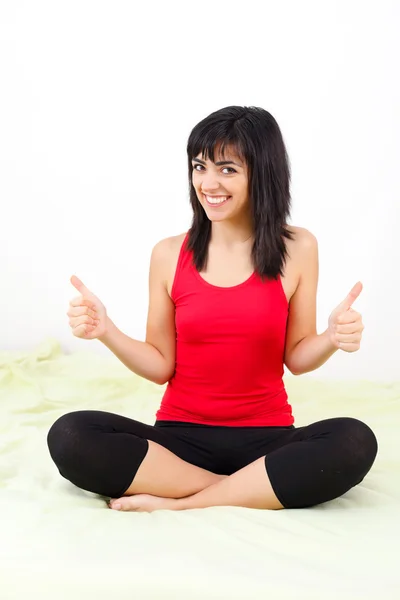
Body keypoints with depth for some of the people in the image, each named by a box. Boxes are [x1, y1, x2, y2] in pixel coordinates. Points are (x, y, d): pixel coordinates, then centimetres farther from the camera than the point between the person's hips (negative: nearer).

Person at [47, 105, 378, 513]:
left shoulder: (297, 249, -1)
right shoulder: (169, 254, 1)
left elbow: (296, 358, 5)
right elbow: (161, 366, 4)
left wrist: (332, 338, -16)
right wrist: (105, 331, -12)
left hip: (266, 439, 0)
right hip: (180, 436, 1)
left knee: (354, 442, -32)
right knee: (69, 437, -26)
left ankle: (174, 503, -21)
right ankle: (252, 490, -19)